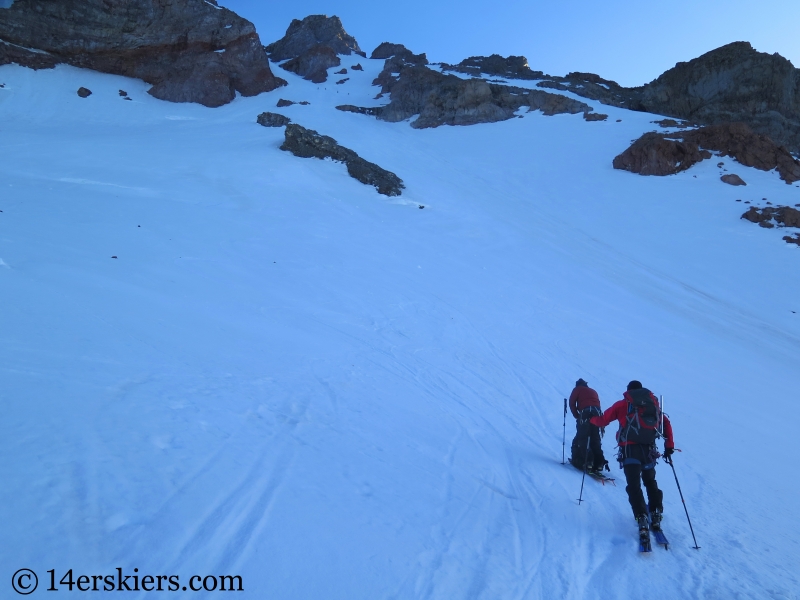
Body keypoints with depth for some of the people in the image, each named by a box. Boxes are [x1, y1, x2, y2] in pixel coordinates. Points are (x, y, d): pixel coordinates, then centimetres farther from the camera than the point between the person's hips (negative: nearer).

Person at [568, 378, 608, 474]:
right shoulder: (593, 391, 34)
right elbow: (598, 403, 22)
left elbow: (572, 403, 7)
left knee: (582, 438, -4)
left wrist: (577, 416, 13)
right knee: (595, 439, 9)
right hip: (597, 413, 5)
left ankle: (587, 461, -18)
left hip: (585, 412, -5)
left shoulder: (578, 389, 21)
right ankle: (599, 463, -1)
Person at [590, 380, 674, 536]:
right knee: (650, 482, 23)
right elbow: (666, 423, 9)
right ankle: (656, 516, 18)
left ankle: (641, 518, -14)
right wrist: (669, 446, 11)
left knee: (634, 485, -1)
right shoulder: (654, 403, 16)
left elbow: (602, 420, 10)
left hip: (630, 449, -3)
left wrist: (592, 419, 31)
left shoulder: (622, 405, 8)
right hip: (649, 450, 3)